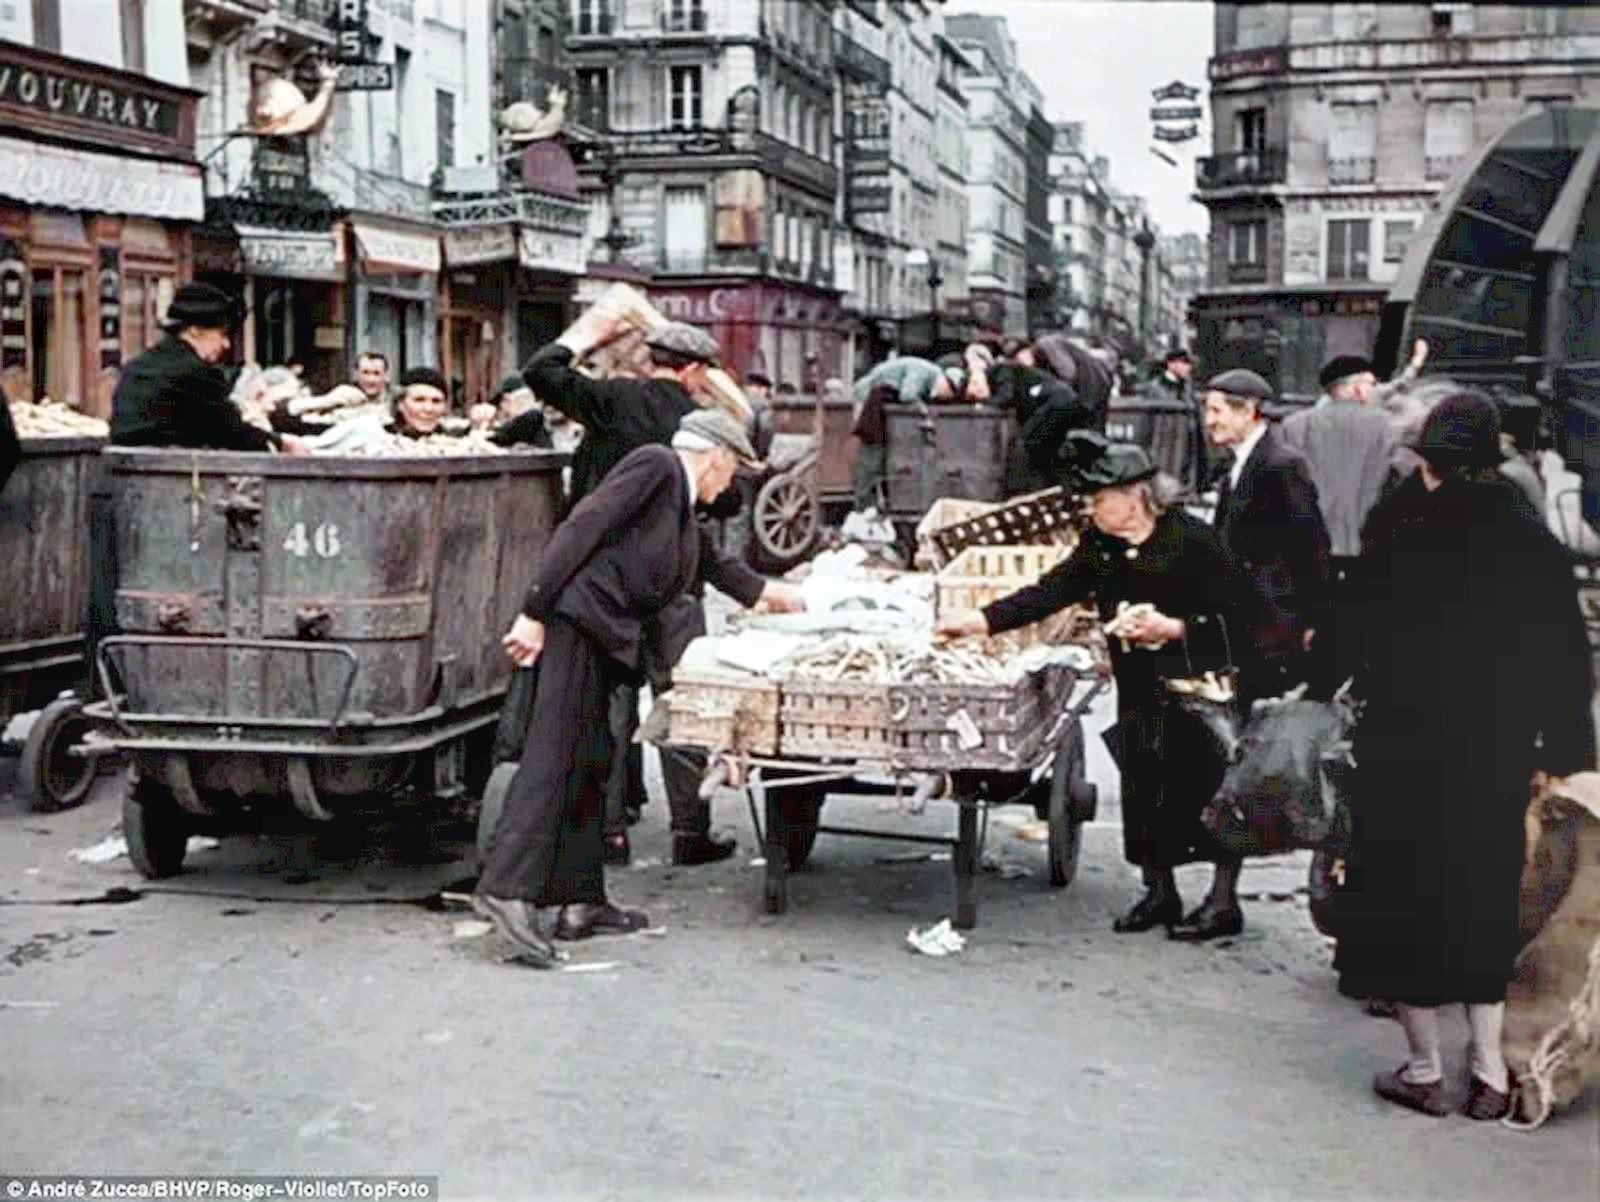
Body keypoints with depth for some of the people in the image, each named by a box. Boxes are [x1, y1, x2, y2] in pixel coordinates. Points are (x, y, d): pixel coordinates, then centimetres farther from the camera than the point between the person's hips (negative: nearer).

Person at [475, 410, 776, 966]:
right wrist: (535, 611, -19)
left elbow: (711, 566, 41)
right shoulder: (655, 464, -3)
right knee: (553, 756, -15)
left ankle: (581, 901, 11)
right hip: (575, 616, -10)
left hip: (604, 637, 10)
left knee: (590, 764, 8)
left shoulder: (682, 508, 23)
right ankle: (508, 889, -19)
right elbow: (581, 527, -13)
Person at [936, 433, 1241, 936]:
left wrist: (1174, 629, -23)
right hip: (1139, 688, 6)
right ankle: (1158, 891, 23)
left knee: (1201, 789, -1)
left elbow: (1231, 615, -12)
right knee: (1141, 785, 8)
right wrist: (979, 620, -6)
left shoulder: (1190, 538, -14)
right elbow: (1050, 592, 2)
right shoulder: (1100, 546, 4)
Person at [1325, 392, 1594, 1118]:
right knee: (1481, 901, 15)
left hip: (1407, 744, -3)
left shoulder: (1399, 529, -10)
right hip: (1497, 755, 3)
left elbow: (1357, 634, -7)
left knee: (1407, 894, 8)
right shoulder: (1532, 542, -2)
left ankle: (1423, 1070, 14)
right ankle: (1489, 1073, 18)